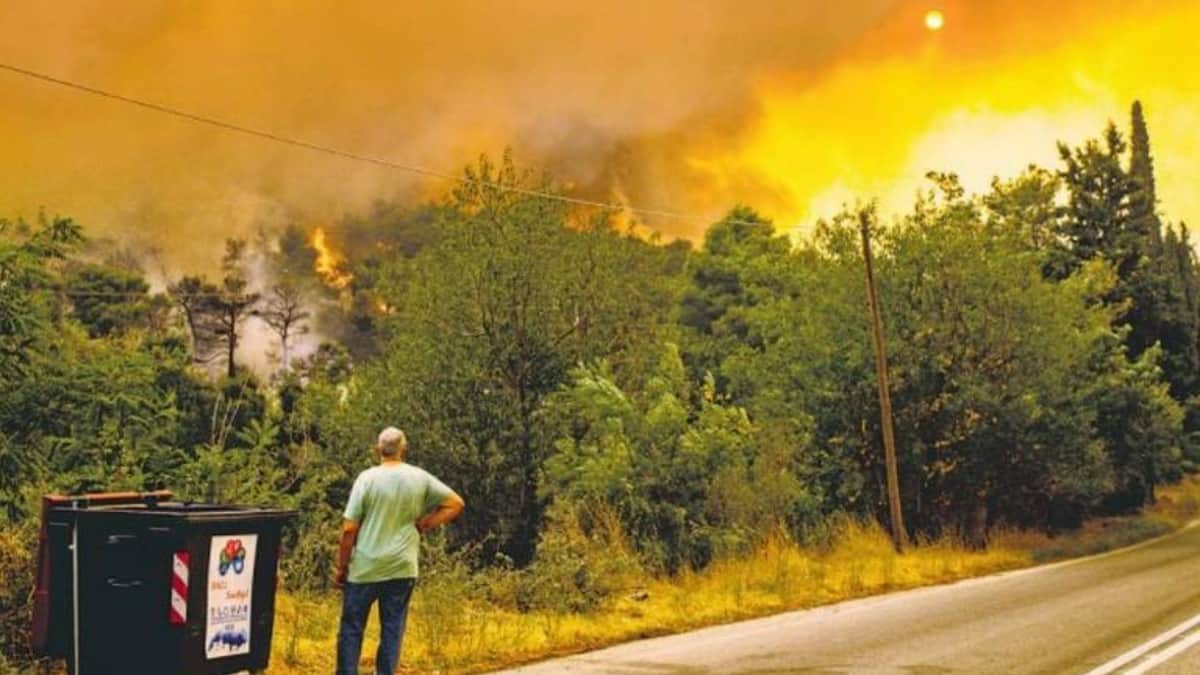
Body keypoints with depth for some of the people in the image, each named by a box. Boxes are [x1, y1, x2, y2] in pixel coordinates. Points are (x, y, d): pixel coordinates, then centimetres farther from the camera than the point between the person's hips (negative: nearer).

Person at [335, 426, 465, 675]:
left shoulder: (368, 477, -10)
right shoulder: (420, 478, -2)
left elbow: (349, 529, -10)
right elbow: (456, 504, 5)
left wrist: (341, 568, 0)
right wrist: (423, 526, 5)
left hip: (364, 568, -2)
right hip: (402, 568, 2)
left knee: (351, 628, 11)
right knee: (392, 631, 10)